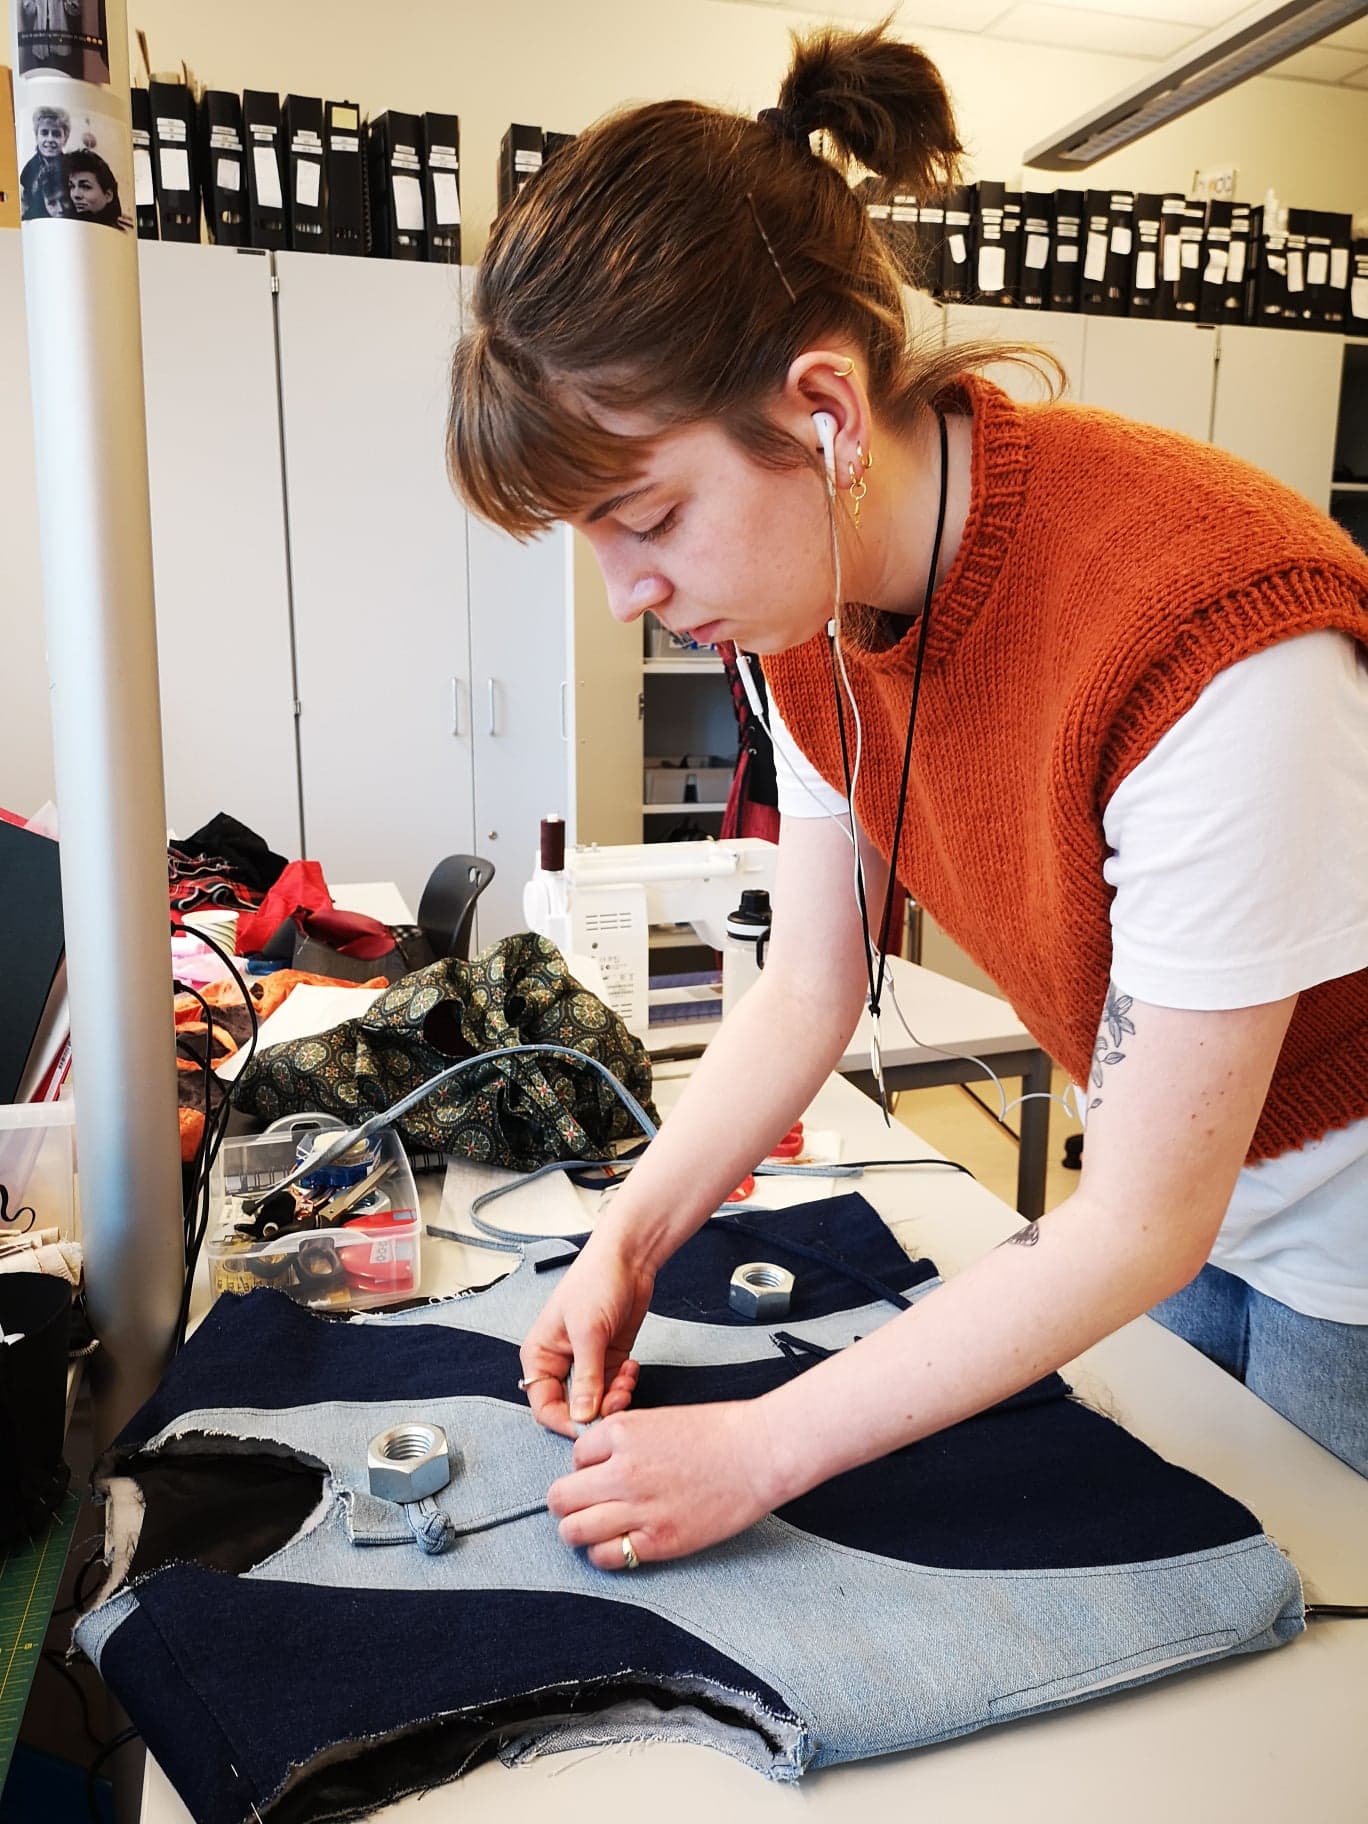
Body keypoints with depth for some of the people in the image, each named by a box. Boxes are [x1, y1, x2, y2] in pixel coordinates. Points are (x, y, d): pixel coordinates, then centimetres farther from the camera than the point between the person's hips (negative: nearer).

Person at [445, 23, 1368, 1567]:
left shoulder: (1209, 633, -36)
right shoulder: (813, 601, -12)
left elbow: (1137, 1227, -29)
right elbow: (808, 992, -3)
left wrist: (763, 1450, -24)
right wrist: (627, 1242, -12)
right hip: (1176, 1194, 6)